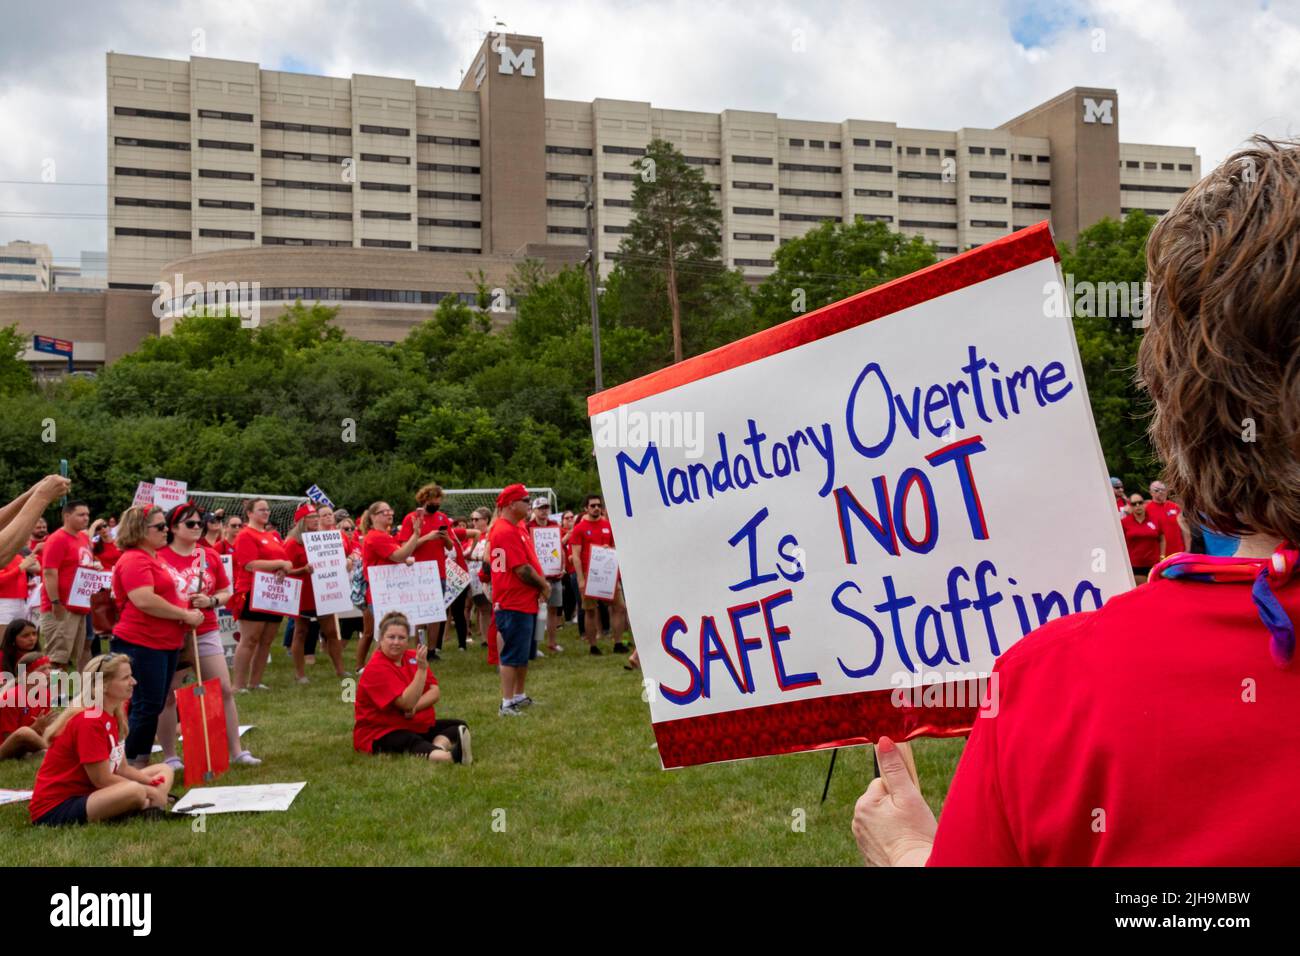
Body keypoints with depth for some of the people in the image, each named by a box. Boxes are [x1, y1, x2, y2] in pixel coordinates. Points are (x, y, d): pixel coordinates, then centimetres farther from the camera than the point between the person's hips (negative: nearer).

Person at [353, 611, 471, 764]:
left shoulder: (413, 657, 5)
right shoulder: (376, 669, -16)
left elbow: (435, 692, -1)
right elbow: (407, 703, -26)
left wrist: (414, 707, -20)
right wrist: (422, 668, -31)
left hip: (418, 726, 8)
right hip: (381, 735, -8)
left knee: (460, 727, -9)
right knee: (412, 743, -39)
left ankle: (438, 746, -45)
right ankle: (450, 756, -71)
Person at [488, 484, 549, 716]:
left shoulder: (519, 527, 13)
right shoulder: (506, 531, -19)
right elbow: (521, 569, -21)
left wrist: (541, 584, 0)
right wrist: (544, 585, -8)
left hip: (525, 601, 10)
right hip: (514, 603, -10)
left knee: (524, 653, 18)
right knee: (513, 655, -4)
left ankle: (519, 696, 30)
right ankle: (507, 704, 2)